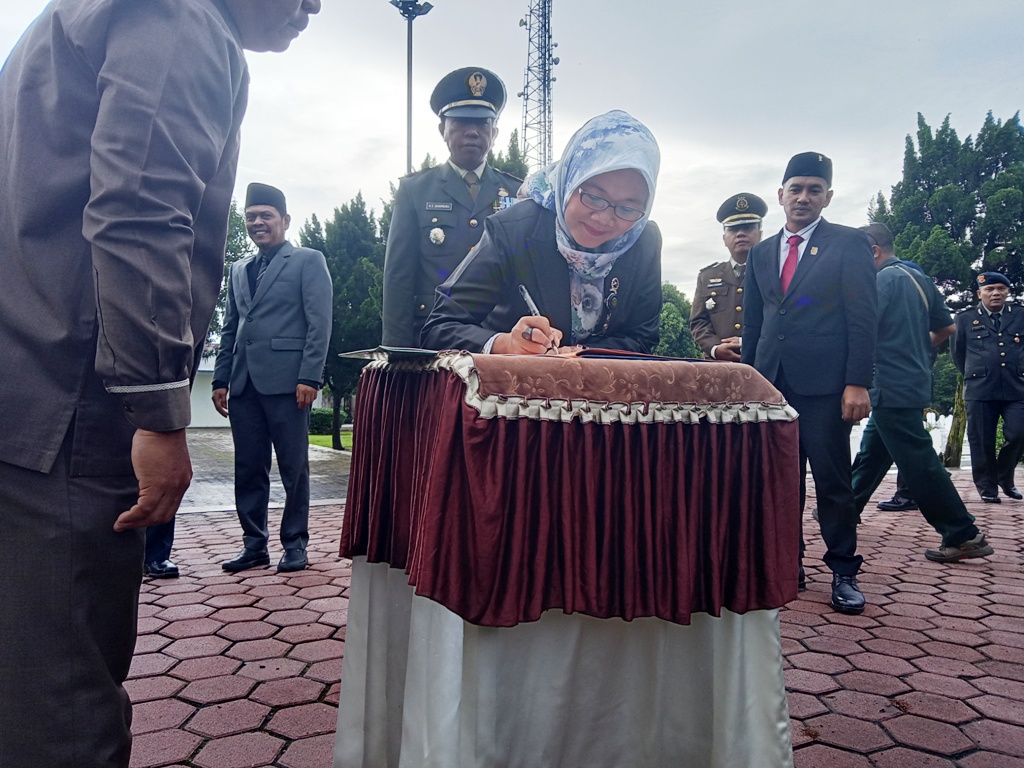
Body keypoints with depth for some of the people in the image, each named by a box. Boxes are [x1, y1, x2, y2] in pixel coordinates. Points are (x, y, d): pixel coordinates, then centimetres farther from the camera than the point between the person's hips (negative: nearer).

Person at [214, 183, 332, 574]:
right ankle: (254, 544, 19)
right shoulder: (239, 269, 21)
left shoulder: (308, 261, 2)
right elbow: (230, 328, 20)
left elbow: (320, 324, -6)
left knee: (293, 467, 2)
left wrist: (309, 377, -15)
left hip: (286, 380, -6)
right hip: (244, 382, 6)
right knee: (248, 468, 8)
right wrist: (221, 379, 10)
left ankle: (295, 544, 13)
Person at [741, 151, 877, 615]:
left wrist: (857, 383, -12)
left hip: (824, 382, -4)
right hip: (771, 381, 4)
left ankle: (844, 572, 14)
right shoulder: (761, 253, 15)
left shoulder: (849, 244, 2)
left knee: (833, 480, 1)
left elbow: (863, 318, -5)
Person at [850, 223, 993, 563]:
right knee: (870, 454, 17)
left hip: (893, 388, -10)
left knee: (919, 463, -6)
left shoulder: (884, 280, -13)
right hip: (913, 380, 10)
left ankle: (964, 536, -1)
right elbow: (946, 327, 18)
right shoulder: (919, 279, 14)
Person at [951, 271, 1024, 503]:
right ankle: (988, 488, 15)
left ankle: (1005, 477, 20)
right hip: (980, 391, -1)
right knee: (982, 442, 1)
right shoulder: (966, 319, 7)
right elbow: (957, 352, 14)